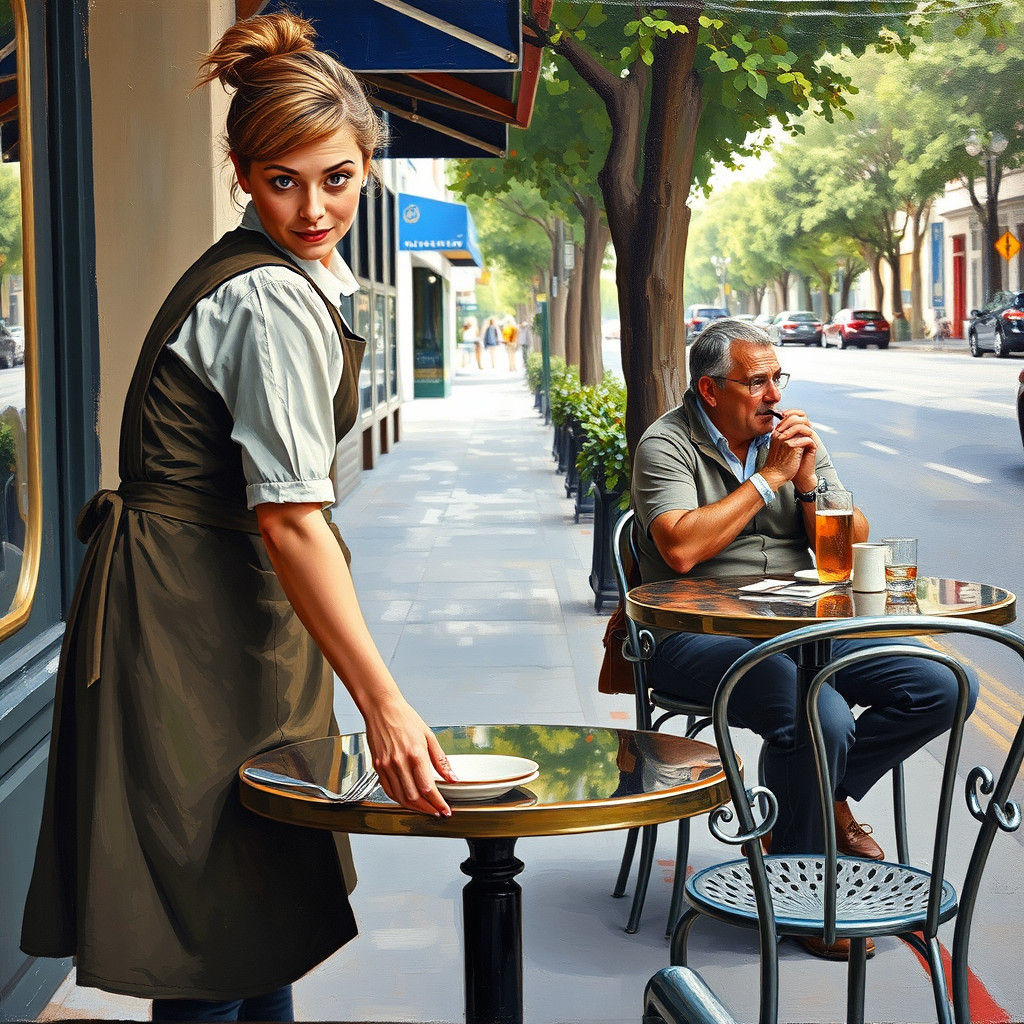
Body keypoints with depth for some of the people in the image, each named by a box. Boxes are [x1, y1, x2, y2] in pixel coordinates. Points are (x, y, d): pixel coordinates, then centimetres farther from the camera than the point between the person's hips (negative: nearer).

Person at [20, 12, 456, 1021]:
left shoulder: (271, 273, 13)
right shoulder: (275, 303, -19)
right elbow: (290, 518, -26)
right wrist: (382, 702, -29)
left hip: (234, 606, 10)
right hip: (194, 620, -10)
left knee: (261, 903, 19)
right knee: (215, 932, -4)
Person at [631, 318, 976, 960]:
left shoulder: (795, 437, 12)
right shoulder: (668, 445, -4)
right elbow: (682, 548, -21)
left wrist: (810, 483, -9)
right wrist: (769, 478, -15)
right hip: (700, 637, -6)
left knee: (944, 688, -11)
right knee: (822, 718, -33)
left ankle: (826, 792, 9)